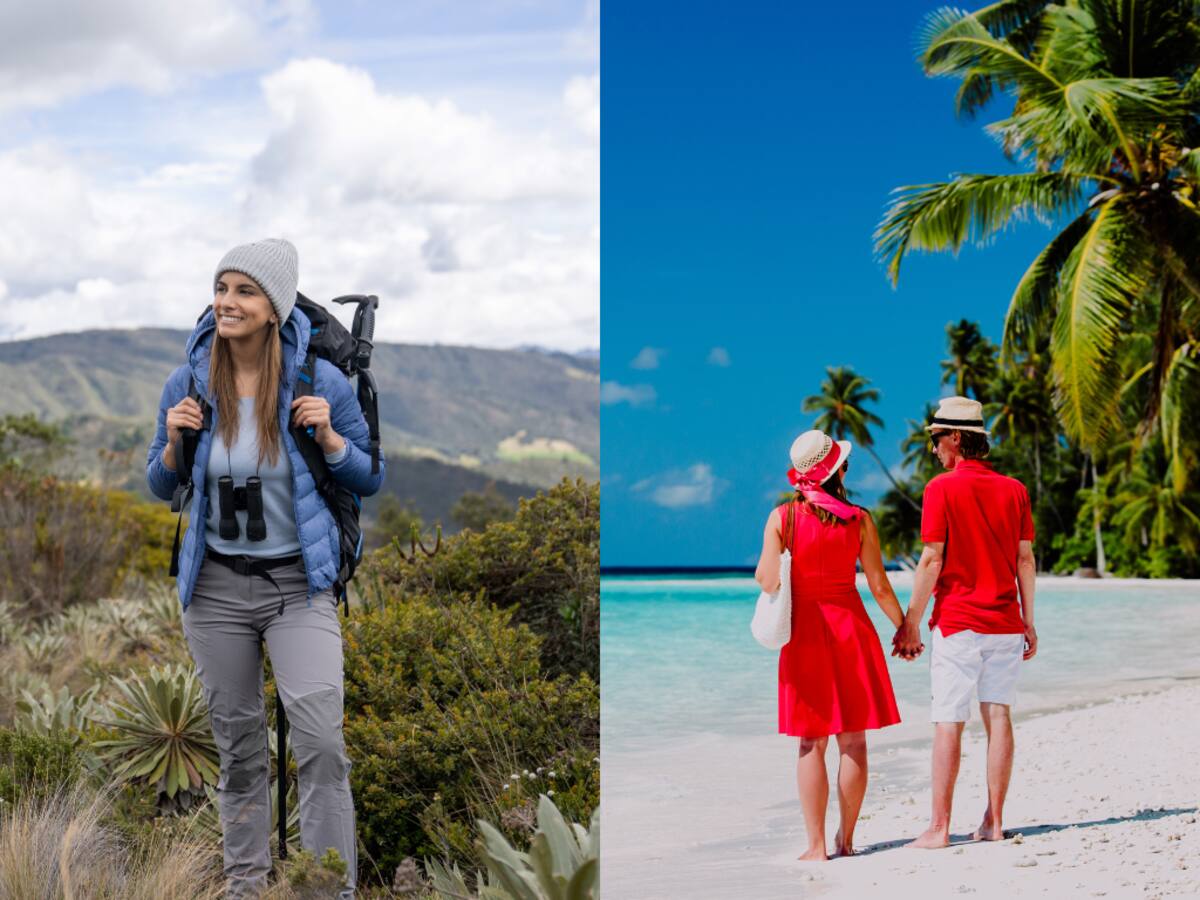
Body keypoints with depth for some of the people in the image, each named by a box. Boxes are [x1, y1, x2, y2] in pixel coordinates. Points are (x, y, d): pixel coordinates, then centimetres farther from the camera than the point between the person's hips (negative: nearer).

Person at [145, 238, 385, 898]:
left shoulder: (320, 381, -7)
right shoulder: (187, 385, 0)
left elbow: (370, 479, 2)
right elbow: (161, 487, 11)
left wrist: (328, 437, -16)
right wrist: (174, 443, -10)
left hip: (298, 583, -3)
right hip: (216, 585, 3)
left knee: (320, 740, -15)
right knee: (237, 742, 12)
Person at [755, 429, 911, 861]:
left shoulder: (782, 517, -6)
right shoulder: (859, 520, -3)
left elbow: (766, 579, -12)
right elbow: (879, 586, -1)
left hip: (804, 631, 0)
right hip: (851, 628, 0)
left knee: (812, 744, 4)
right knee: (853, 741, 9)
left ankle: (817, 845, 2)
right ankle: (846, 839, 12)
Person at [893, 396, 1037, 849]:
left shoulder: (942, 488, -8)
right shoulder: (1013, 489, 7)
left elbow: (932, 560, -11)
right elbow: (1025, 559, 8)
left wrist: (911, 622, -5)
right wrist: (1029, 621, 14)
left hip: (957, 621, -5)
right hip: (1005, 622, 5)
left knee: (948, 723, -3)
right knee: (998, 715, 6)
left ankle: (939, 827, -3)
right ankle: (993, 821, 6)